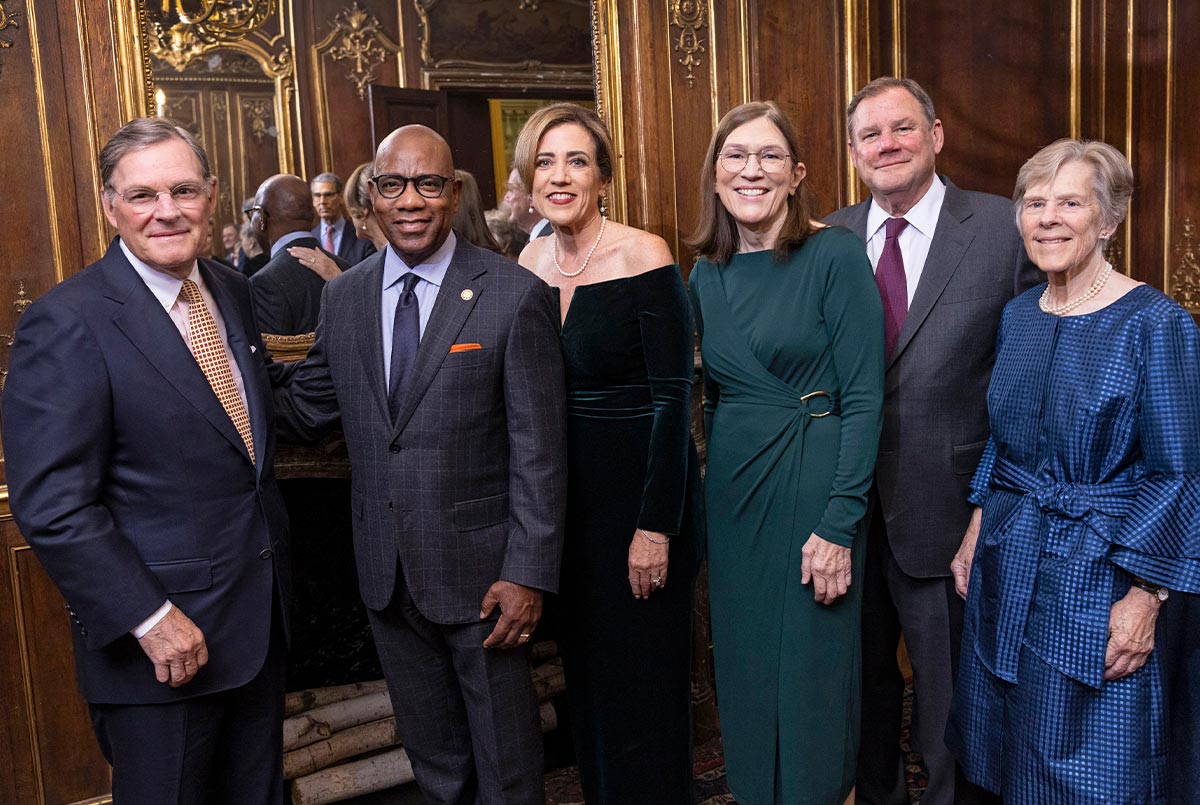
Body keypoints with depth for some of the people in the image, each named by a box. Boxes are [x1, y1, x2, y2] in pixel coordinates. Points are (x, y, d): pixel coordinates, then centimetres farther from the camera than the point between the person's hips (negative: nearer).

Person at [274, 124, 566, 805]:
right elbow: (305, 409, 10)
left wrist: (529, 575, -15)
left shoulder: (515, 296, -12)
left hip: (482, 572, -4)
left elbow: (540, 451, -12)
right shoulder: (343, 296, 4)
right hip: (387, 574, 5)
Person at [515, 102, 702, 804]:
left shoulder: (643, 257, -14)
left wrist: (656, 526, -18)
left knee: (645, 677, 6)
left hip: (642, 489, -6)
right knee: (586, 672, 18)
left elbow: (674, 396, -16)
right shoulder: (532, 261, 4)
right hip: (564, 492, 6)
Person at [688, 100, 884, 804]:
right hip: (732, 494, 5)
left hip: (814, 485, -5)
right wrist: (710, 491, 9)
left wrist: (839, 524, -17)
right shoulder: (708, 276, 7)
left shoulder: (836, 255, -10)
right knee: (745, 669, 15)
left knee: (812, 674, 7)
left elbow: (863, 398, -13)